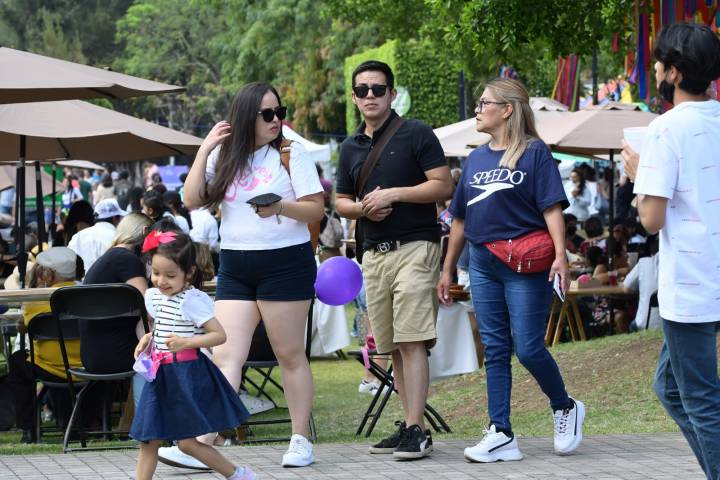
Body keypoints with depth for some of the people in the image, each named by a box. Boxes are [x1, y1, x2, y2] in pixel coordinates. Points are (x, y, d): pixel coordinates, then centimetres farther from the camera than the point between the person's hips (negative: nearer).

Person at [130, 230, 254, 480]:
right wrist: (149, 337, 7)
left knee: (187, 442, -5)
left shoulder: (192, 300, -15)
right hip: (161, 375, 8)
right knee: (148, 440, 6)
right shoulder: (153, 296, 8)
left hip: (187, 375, -8)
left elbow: (220, 335, -17)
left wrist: (185, 343, -26)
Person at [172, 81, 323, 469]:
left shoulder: (291, 154, -1)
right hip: (234, 266, 3)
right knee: (225, 356, -5)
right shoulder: (224, 157, 9)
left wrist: (281, 208, -23)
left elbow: (316, 209, -5)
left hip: (285, 262, -3)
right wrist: (203, 151, -4)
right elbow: (192, 201, 2)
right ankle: (207, 443, -10)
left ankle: (301, 441, 12)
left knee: (290, 355, 3)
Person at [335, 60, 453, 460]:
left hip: (415, 247, -7)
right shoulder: (351, 147, 15)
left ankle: (417, 431, -16)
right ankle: (409, 425, 13)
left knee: (411, 341, -14)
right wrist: (363, 208, -2)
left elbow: (444, 186, -8)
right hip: (374, 253, 7)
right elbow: (341, 202, 21)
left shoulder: (415, 134, -3)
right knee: (393, 347, 8)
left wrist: (394, 194, -15)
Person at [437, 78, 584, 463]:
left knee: (528, 348, -6)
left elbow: (552, 207, -11)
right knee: (495, 351, 5)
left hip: (525, 265, -6)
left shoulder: (534, 152, -3)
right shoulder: (476, 159, 15)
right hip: (483, 264, 6)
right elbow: (461, 219, 19)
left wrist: (560, 254, -23)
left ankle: (565, 409, 18)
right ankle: (501, 435, 6)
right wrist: (447, 269, 19)